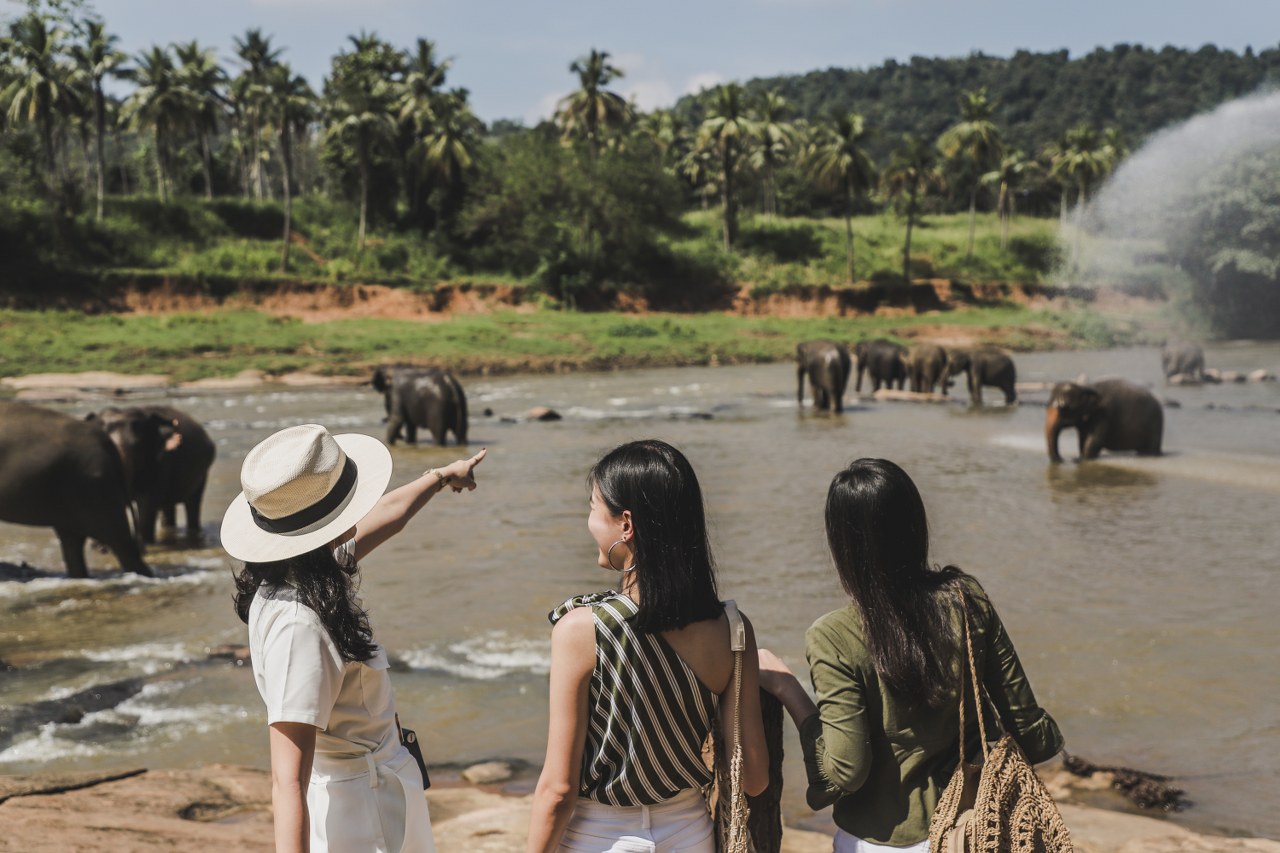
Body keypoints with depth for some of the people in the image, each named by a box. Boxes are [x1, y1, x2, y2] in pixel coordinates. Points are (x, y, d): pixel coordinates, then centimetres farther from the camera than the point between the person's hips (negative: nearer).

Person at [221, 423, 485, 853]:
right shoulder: (298, 624, -32)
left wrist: (443, 475, 34)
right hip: (360, 813, -9)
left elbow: (389, 512, 17)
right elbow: (288, 782, -35)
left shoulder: (310, 569, -4)